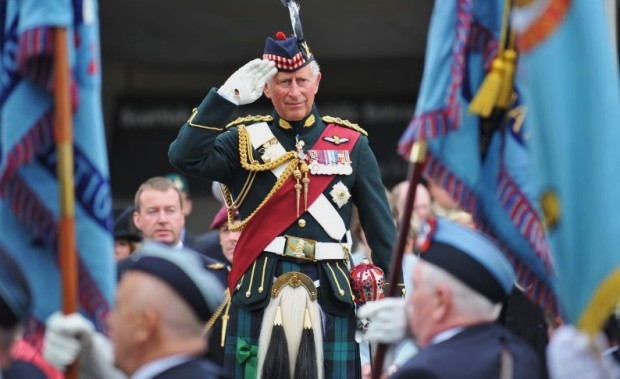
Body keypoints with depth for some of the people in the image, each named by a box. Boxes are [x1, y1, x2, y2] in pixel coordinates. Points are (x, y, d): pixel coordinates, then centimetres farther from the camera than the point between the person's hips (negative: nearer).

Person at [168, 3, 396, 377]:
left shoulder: (351, 144, 10)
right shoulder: (246, 140, 7)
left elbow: (381, 226, 10)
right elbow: (185, 157, -11)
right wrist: (227, 96, -17)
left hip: (330, 294, 1)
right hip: (259, 292, -1)